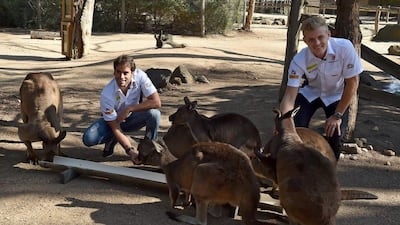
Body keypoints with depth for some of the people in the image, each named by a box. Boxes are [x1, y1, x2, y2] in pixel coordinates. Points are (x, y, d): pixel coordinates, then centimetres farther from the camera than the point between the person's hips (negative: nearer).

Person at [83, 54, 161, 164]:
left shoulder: (140, 76, -27)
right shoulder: (107, 94, -31)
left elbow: (156, 102, -30)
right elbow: (115, 128, -28)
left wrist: (129, 109, -32)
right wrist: (130, 150, -40)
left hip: (132, 118, 1)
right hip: (113, 121, -1)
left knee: (154, 113, -31)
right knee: (88, 139, -27)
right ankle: (112, 140, 6)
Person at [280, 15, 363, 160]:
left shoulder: (344, 47, -31)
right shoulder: (299, 60, -27)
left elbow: (352, 83, -21)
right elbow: (290, 97, -29)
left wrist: (337, 115, -20)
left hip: (337, 95, -1)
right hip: (310, 92, 1)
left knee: (335, 137, -16)